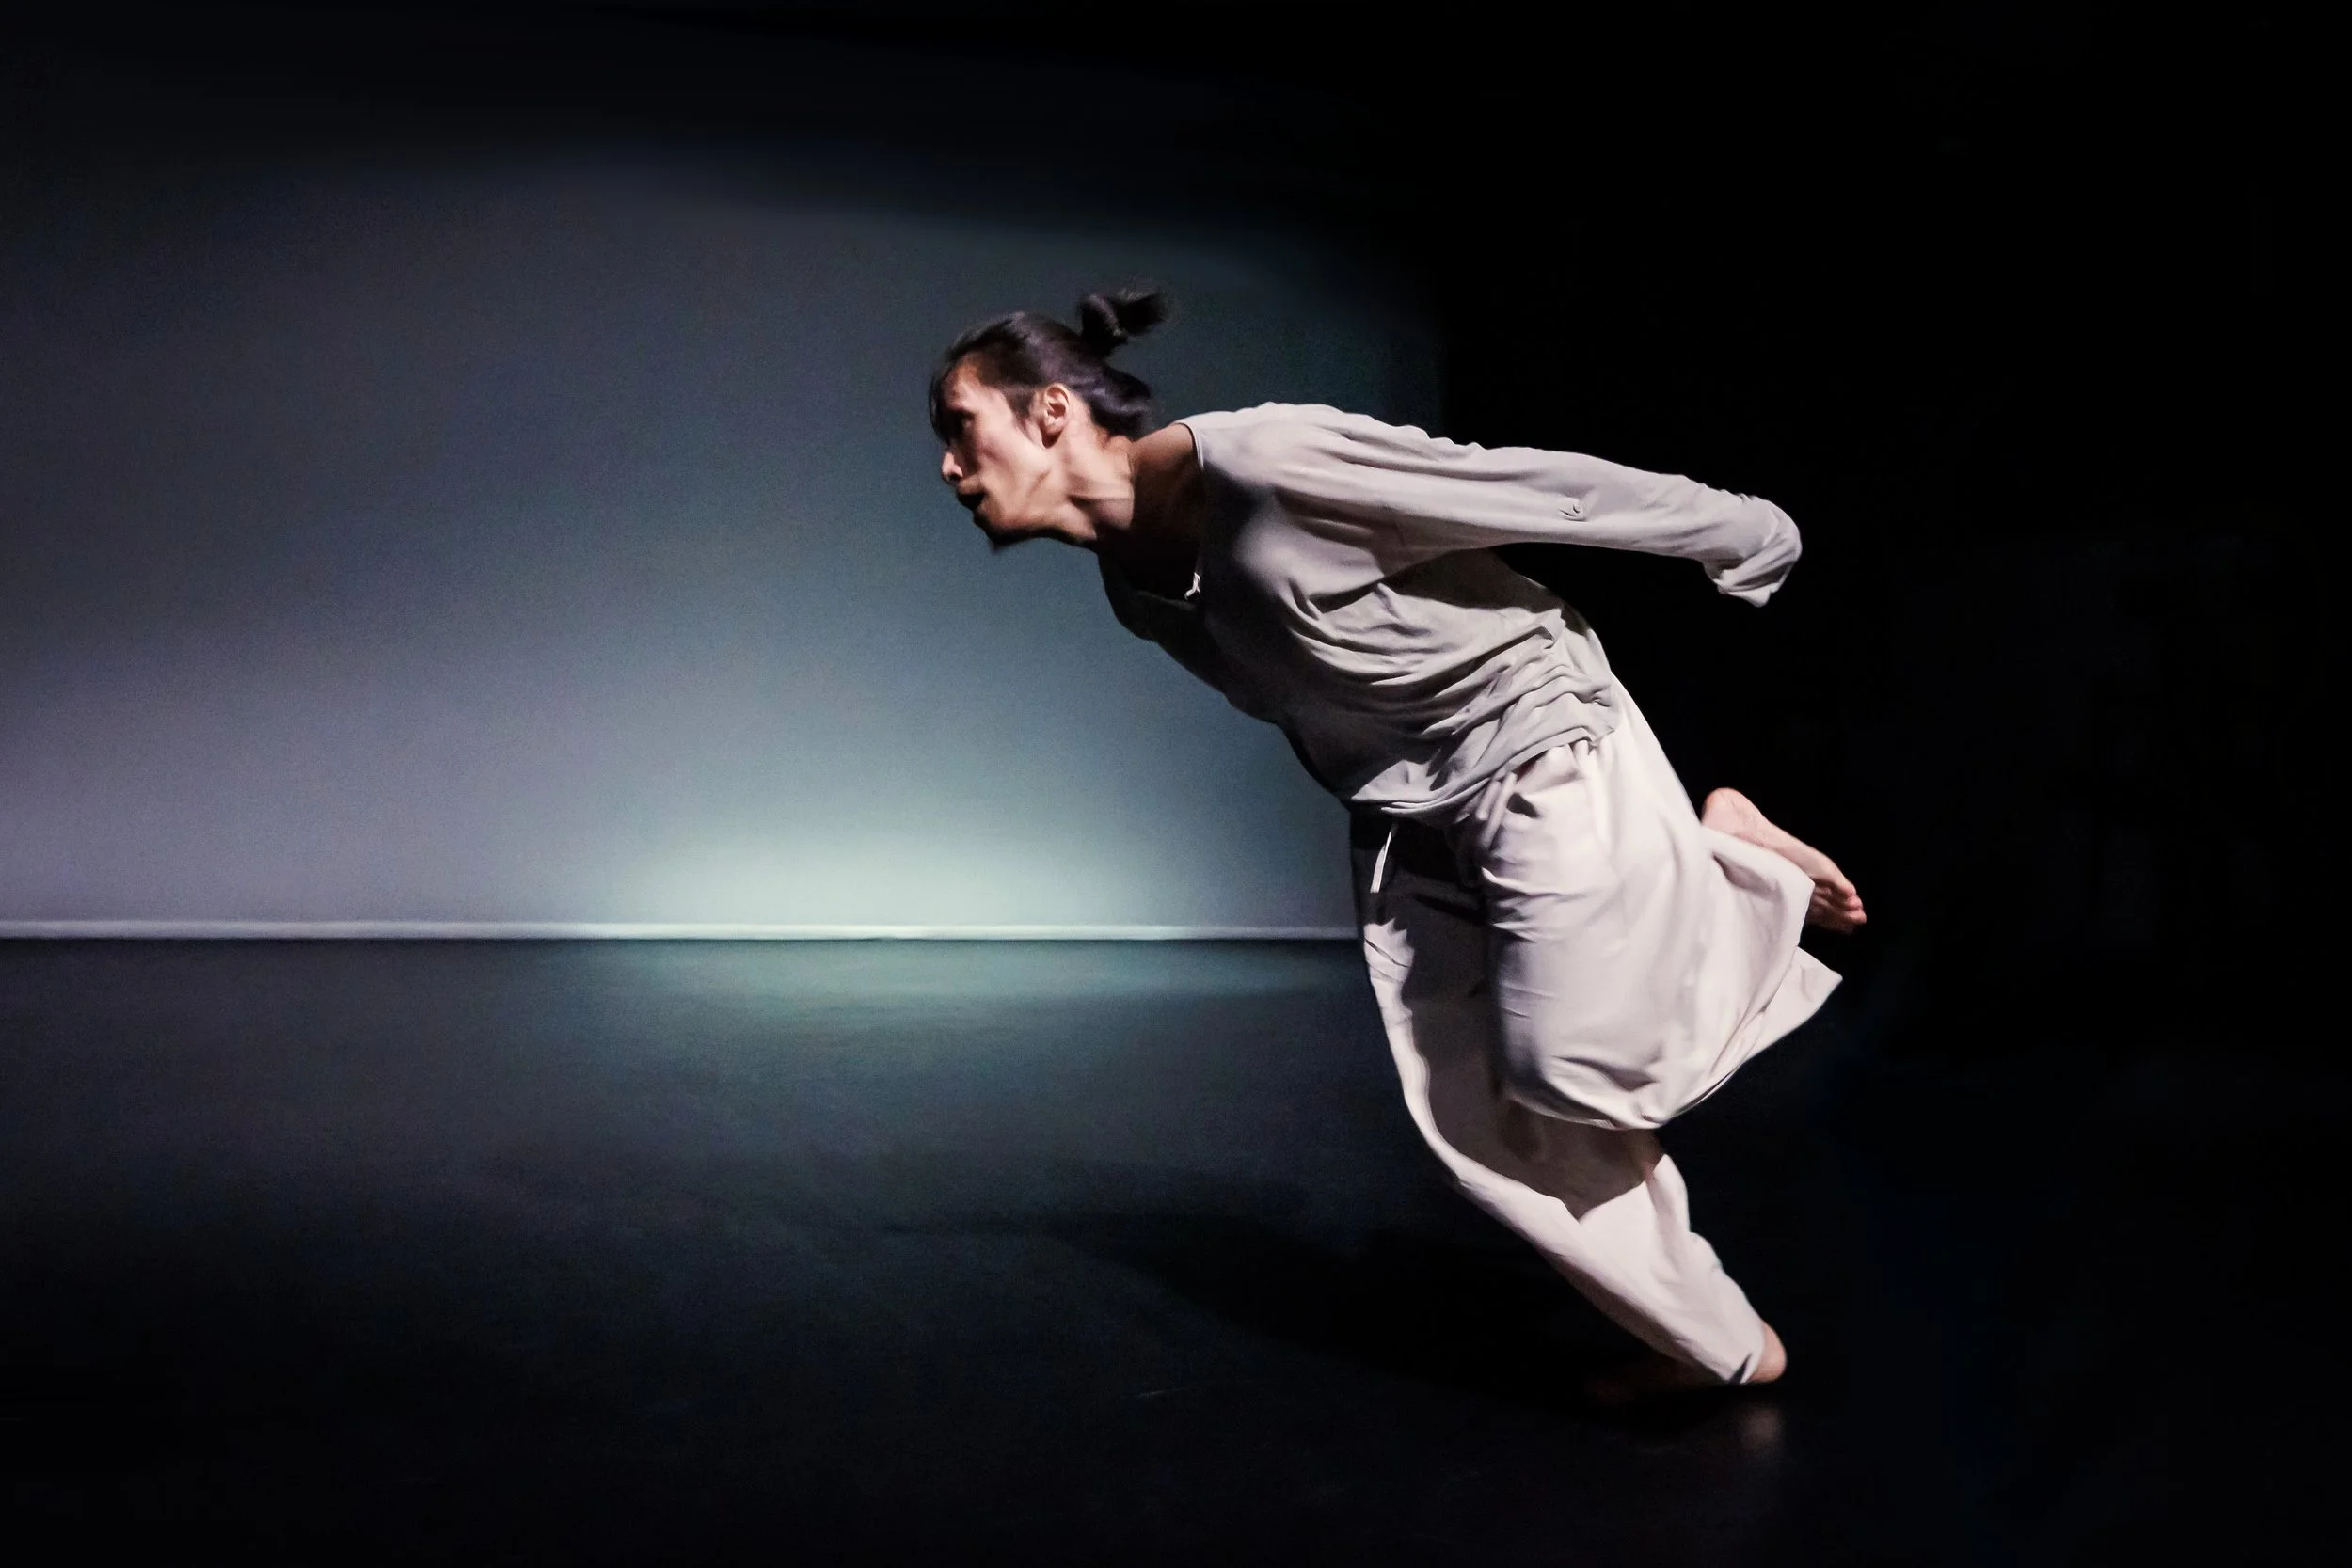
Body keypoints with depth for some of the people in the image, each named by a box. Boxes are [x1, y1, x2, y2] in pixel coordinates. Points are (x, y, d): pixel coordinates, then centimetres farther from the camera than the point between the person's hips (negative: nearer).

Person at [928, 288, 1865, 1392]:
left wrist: (1741, 535, -10)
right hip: (1406, 819, 8)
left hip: (1540, 754, -7)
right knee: (1474, 1114, 1)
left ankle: (1726, 867, 19)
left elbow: (1538, 487, -21)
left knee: (1569, 1073, -9)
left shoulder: (1269, 461, -29)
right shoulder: (1134, 586, -2)